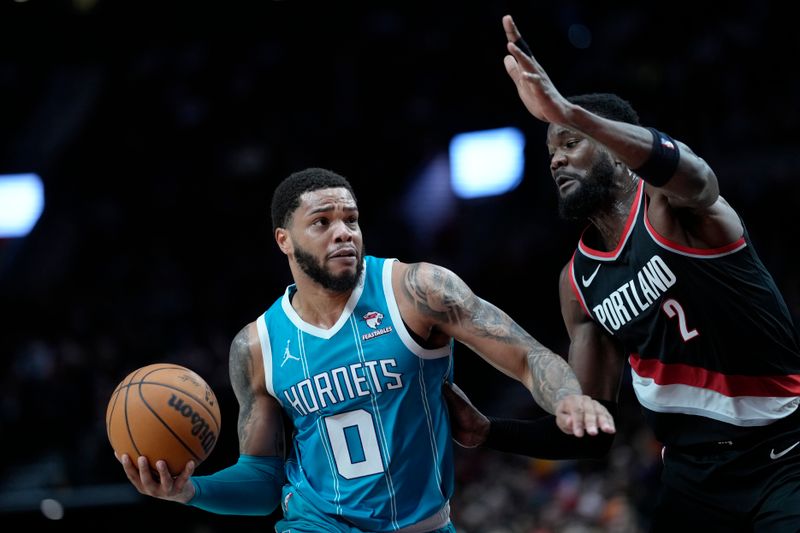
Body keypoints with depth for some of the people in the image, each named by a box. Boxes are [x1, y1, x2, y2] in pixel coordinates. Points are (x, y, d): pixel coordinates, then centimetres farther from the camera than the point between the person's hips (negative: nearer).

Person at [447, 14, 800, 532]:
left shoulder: (668, 204, -9)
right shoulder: (578, 281, 8)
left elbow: (696, 178, -37)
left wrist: (569, 113, -52)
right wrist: (486, 431, -3)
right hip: (694, 477, 6)